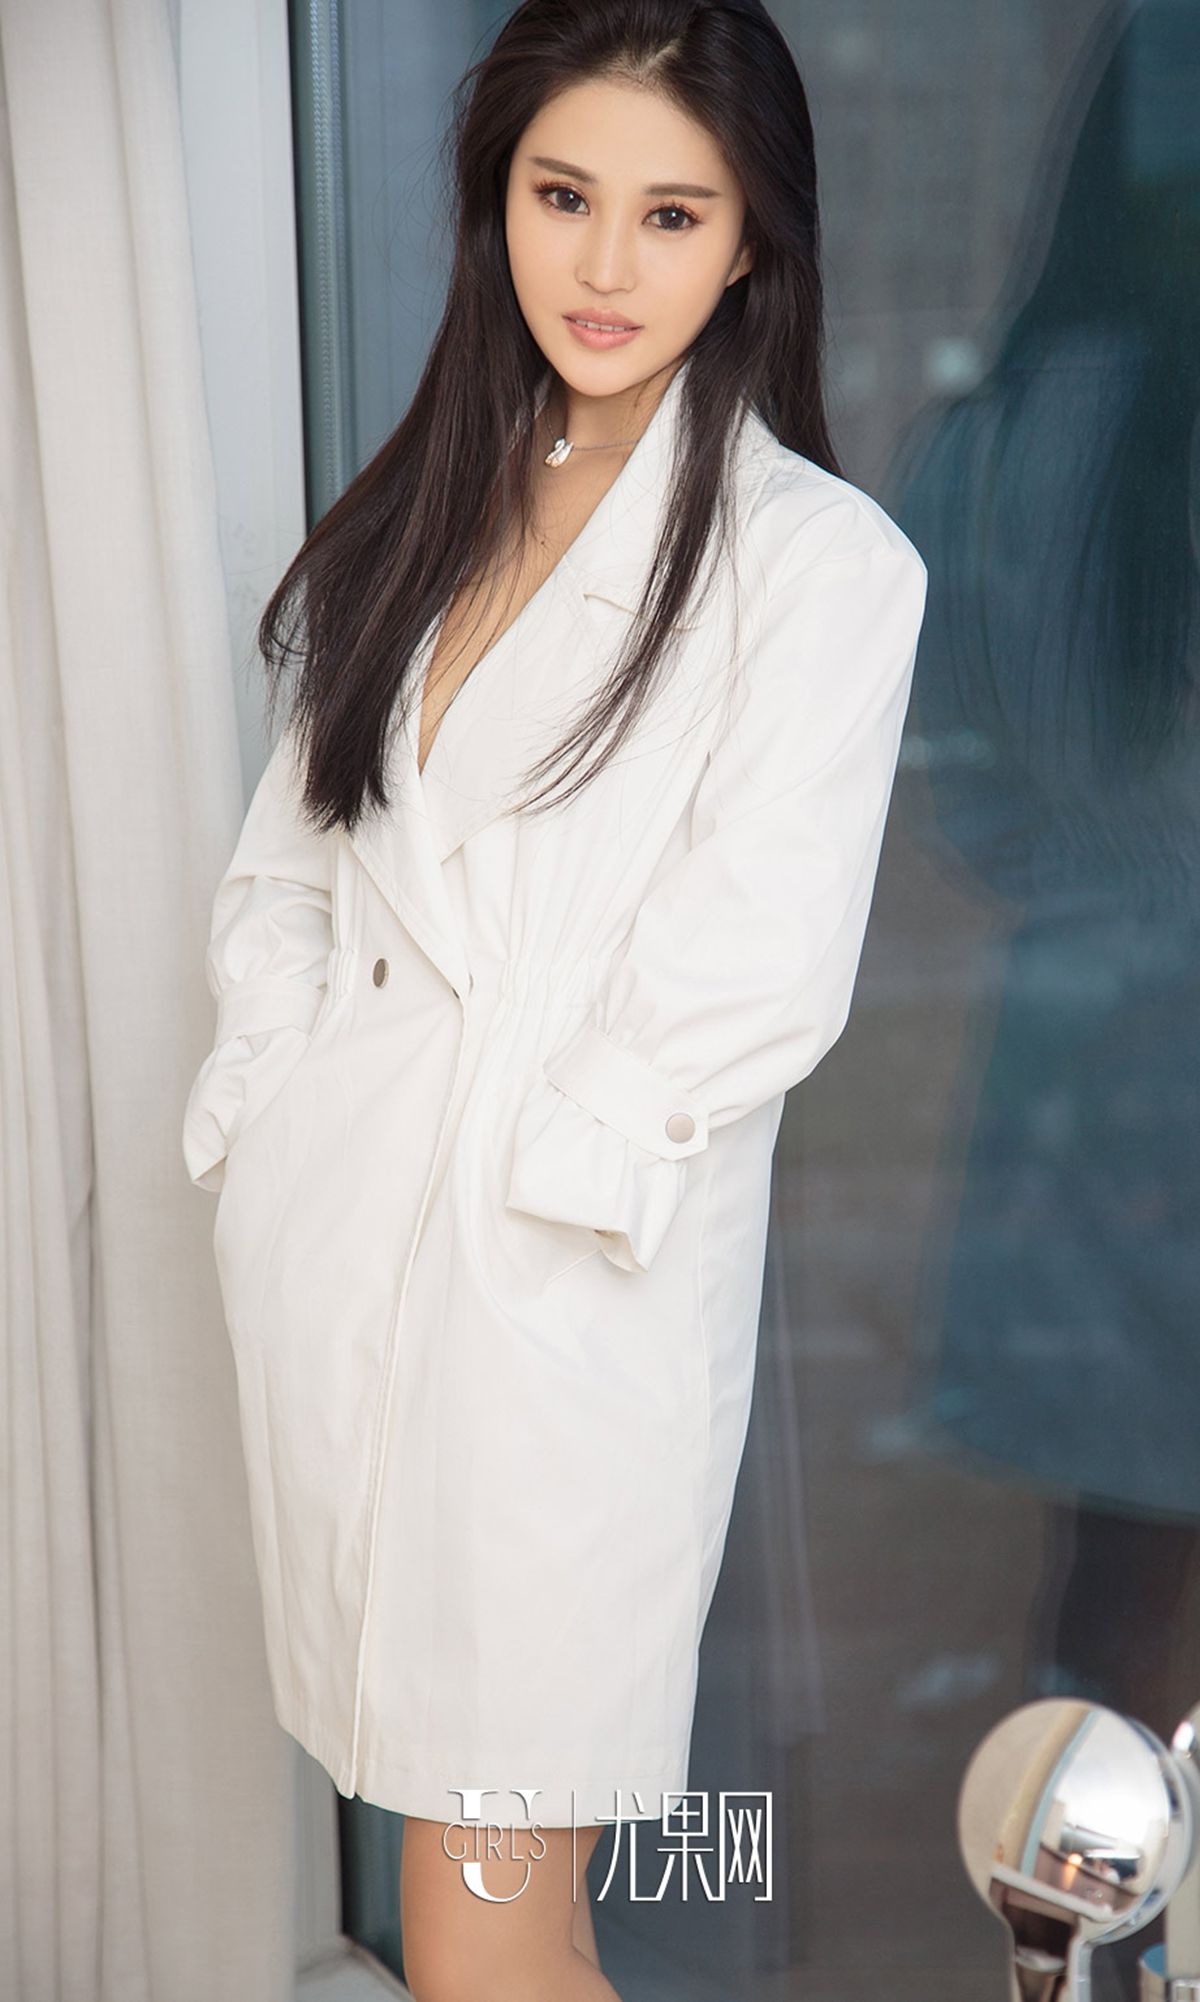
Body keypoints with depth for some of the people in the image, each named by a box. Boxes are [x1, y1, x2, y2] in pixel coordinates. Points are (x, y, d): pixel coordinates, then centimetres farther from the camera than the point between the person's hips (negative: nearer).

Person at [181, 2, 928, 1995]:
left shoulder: (821, 561, -8)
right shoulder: (428, 507, 12)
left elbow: (752, 987, -13)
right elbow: (292, 850, 13)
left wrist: (529, 1144, -7)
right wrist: (272, 1084, 0)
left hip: (568, 1278, -6)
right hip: (328, 1232, 6)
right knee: (428, 1761, 16)